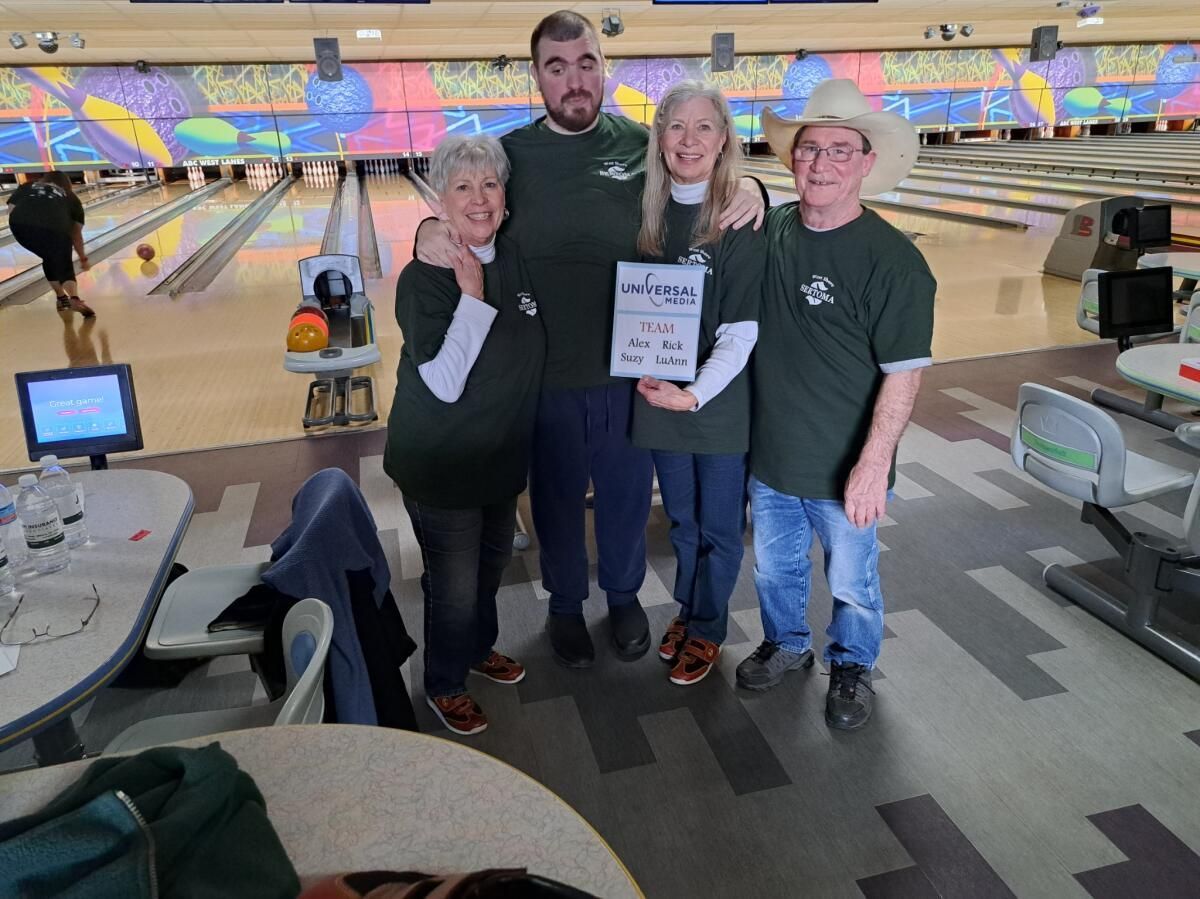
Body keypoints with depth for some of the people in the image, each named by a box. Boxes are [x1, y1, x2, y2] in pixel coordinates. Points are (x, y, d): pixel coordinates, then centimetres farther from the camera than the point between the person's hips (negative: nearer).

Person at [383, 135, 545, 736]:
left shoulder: (517, 261, -2)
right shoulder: (423, 279, -20)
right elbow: (445, 384, -28)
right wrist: (472, 296, -29)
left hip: (502, 454, 6)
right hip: (441, 466, -6)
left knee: (492, 559, 24)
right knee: (454, 583, 9)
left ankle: (479, 647, 50)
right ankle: (444, 685, 35)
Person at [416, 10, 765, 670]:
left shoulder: (641, 144, -3)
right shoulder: (511, 154, -4)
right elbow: (463, 225, 5)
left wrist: (749, 189, -15)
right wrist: (429, 232, -19)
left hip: (630, 370, 1)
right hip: (546, 376, 0)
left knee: (626, 497, 18)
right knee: (557, 501, 17)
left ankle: (624, 595, 44)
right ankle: (565, 604, 42)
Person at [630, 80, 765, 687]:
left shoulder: (741, 217, -13)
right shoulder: (648, 212, 2)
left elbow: (741, 330, -17)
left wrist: (696, 394, -26)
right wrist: (647, 374, -6)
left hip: (720, 402, -4)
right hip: (659, 397, 4)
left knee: (718, 528, 12)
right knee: (681, 518, 21)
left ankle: (706, 630, 33)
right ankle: (687, 608, 43)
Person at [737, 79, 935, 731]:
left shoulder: (892, 259, -18)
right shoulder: (768, 230, -2)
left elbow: (903, 373, -16)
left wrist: (874, 464, -19)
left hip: (842, 468, -4)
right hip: (769, 455, 5)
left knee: (851, 583, 17)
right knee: (774, 567, 24)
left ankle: (852, 666, 44)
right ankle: (785, 644, 50)